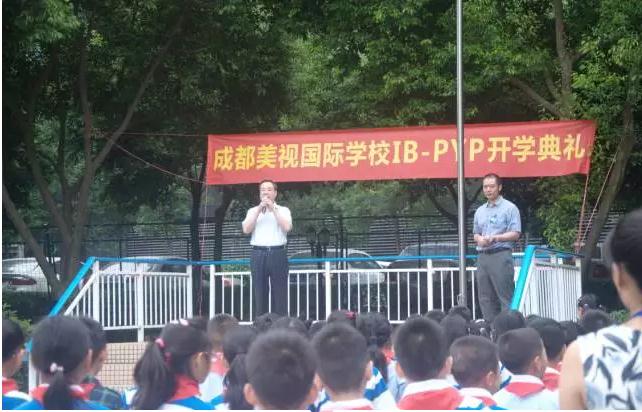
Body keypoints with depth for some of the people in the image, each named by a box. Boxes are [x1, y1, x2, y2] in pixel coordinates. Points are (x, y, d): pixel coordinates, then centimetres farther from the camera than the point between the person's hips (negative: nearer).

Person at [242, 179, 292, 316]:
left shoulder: (283, 210, 10)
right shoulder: (253, 211, 14)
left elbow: (287, 227, -9)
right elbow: (246, 229, -1)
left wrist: (273, 209, -8)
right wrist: (259, 210, -6)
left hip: (277, 253, -1)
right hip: (258, 254, 1)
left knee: (280, 294, -2)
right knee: (260, 293, 2)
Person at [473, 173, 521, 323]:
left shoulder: (509, 208, -1)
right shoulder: (480, 211, 19)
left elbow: (515, 234, -7)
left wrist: (495, 238, -18)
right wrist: (479, 239, 0)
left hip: (501, 255, -6)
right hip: (483, 257, 6)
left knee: (505, 297, -9)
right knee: (486, 298, 5)